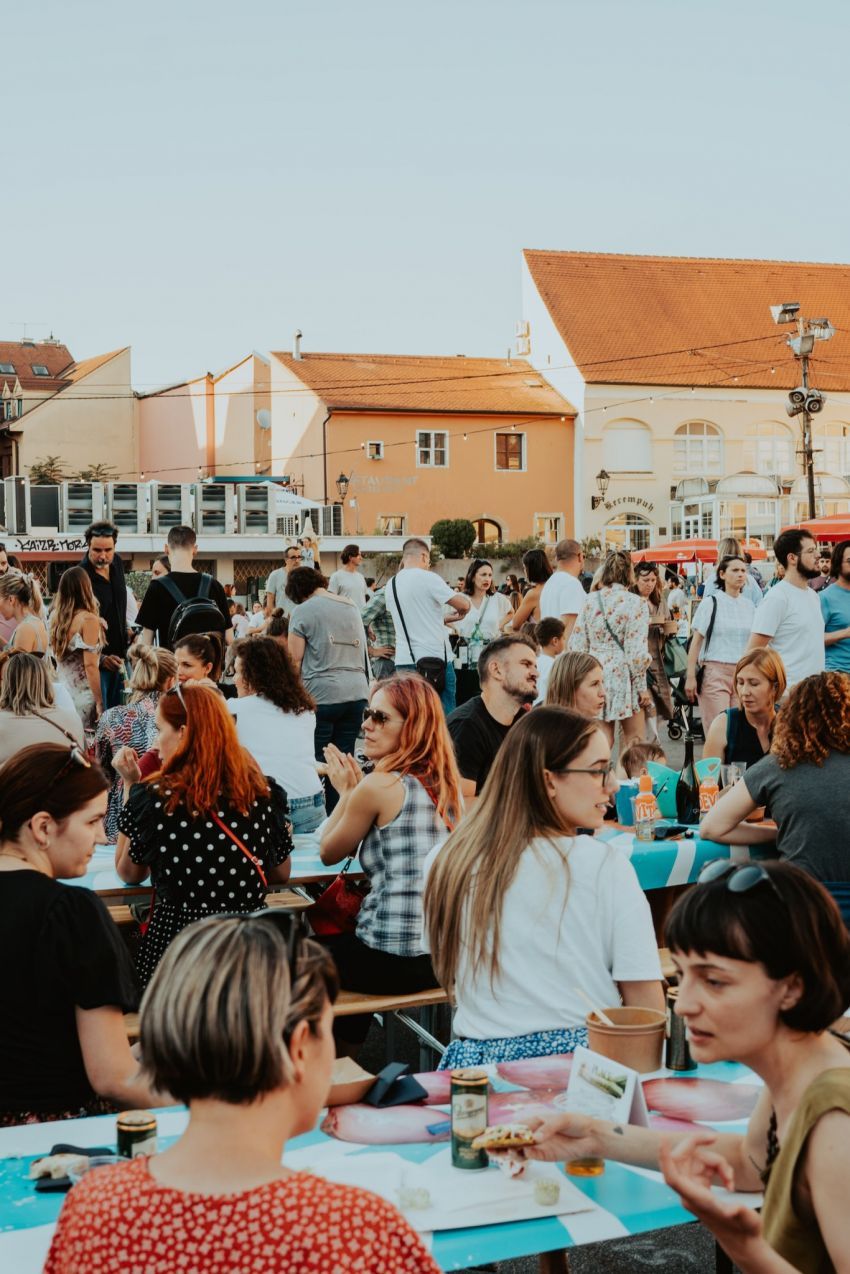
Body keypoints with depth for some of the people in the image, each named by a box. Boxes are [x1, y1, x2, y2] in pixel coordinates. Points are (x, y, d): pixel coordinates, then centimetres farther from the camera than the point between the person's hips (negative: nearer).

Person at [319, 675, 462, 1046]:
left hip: (395, 961, -7)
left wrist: (345, 792, 8)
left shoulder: (380, 786, -16)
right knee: (335, 942, 34)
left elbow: (329, 853, -1)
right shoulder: (446, 785, 6)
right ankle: (347, 1049, 45)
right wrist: (356, 790, 10)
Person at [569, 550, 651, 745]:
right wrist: (642, 687, -4)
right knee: (634, 741, 6)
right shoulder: (634, 603, -9)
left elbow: (577, 645, 3)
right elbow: (637, 651, -13)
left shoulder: (590, 601, 3)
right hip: (624, 676, -4)